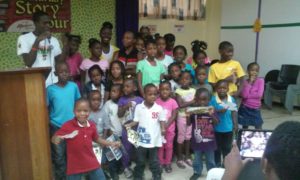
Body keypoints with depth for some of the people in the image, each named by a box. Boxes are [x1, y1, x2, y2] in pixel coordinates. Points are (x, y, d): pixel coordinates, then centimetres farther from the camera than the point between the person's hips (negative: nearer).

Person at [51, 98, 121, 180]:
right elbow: (54, 138, -11)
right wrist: (56, 139, -35)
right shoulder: (68, 126, -15)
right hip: (74, 166, -3)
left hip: (92, 163, 4)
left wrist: (111, 143, 12)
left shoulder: (92, 125, -2)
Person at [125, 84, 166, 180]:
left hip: (154, 140, -1)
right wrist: (129, 125, -19)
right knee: (140, 161, 16)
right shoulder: (139, 107, -6)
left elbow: (162, 120, 1)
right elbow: (136, 121, -1)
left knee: (154, 161, 12)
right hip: (142, 139, 1)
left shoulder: (159, 108, -6)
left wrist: (163, 129, -17)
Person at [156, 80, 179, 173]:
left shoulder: (173, 102, -8)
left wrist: (166, 125, -18)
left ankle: (168, 163, 25)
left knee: (169, 146, 10)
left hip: (170, 128, 0)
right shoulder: (157, 101, -6)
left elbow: (174, 116, -8)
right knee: (160, 146, 11)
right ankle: (161, 163, 25)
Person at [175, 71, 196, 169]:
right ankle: (179, 158, 15)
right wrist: (191, 102, -18)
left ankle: (187, 156, 26)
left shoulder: (193, 90, 3)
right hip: (182, 116, -4)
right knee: (181, 137, 4)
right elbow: (180, 105, -18)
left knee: (188, 136, 13)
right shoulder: (178, 91, -9)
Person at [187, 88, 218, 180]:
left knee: (210, 159, 16)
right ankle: (197, 172, 34)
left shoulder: (211, 109, -7)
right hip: (197, 140, 0)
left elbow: (216, 123, -12)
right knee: (197, 158, 16)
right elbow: (189, 124, -3)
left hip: (209, 140, 0)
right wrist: (188, 116, -24)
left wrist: (212, 115, -30)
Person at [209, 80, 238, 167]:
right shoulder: (213, 99, -12)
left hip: (228, 128, 2)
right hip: (217, 128, -2)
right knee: (217, 147, 13)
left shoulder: (231, 99, -5)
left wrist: (235, 125, -1)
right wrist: (218, 111, -30)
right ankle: (217, 164, 29)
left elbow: (234, 112, 1)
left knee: (227, 147, 17)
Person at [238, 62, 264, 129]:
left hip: (255, 109, 0)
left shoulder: (261, 81, -5)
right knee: (245, 127, 11)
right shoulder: (245, 82, -3)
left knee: (258, 129, 5)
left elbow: (259, 95, -15)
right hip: (245, 108, 1)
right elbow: (244, 95, -18)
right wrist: (249, 82, -16)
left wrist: (248, 95, -13)